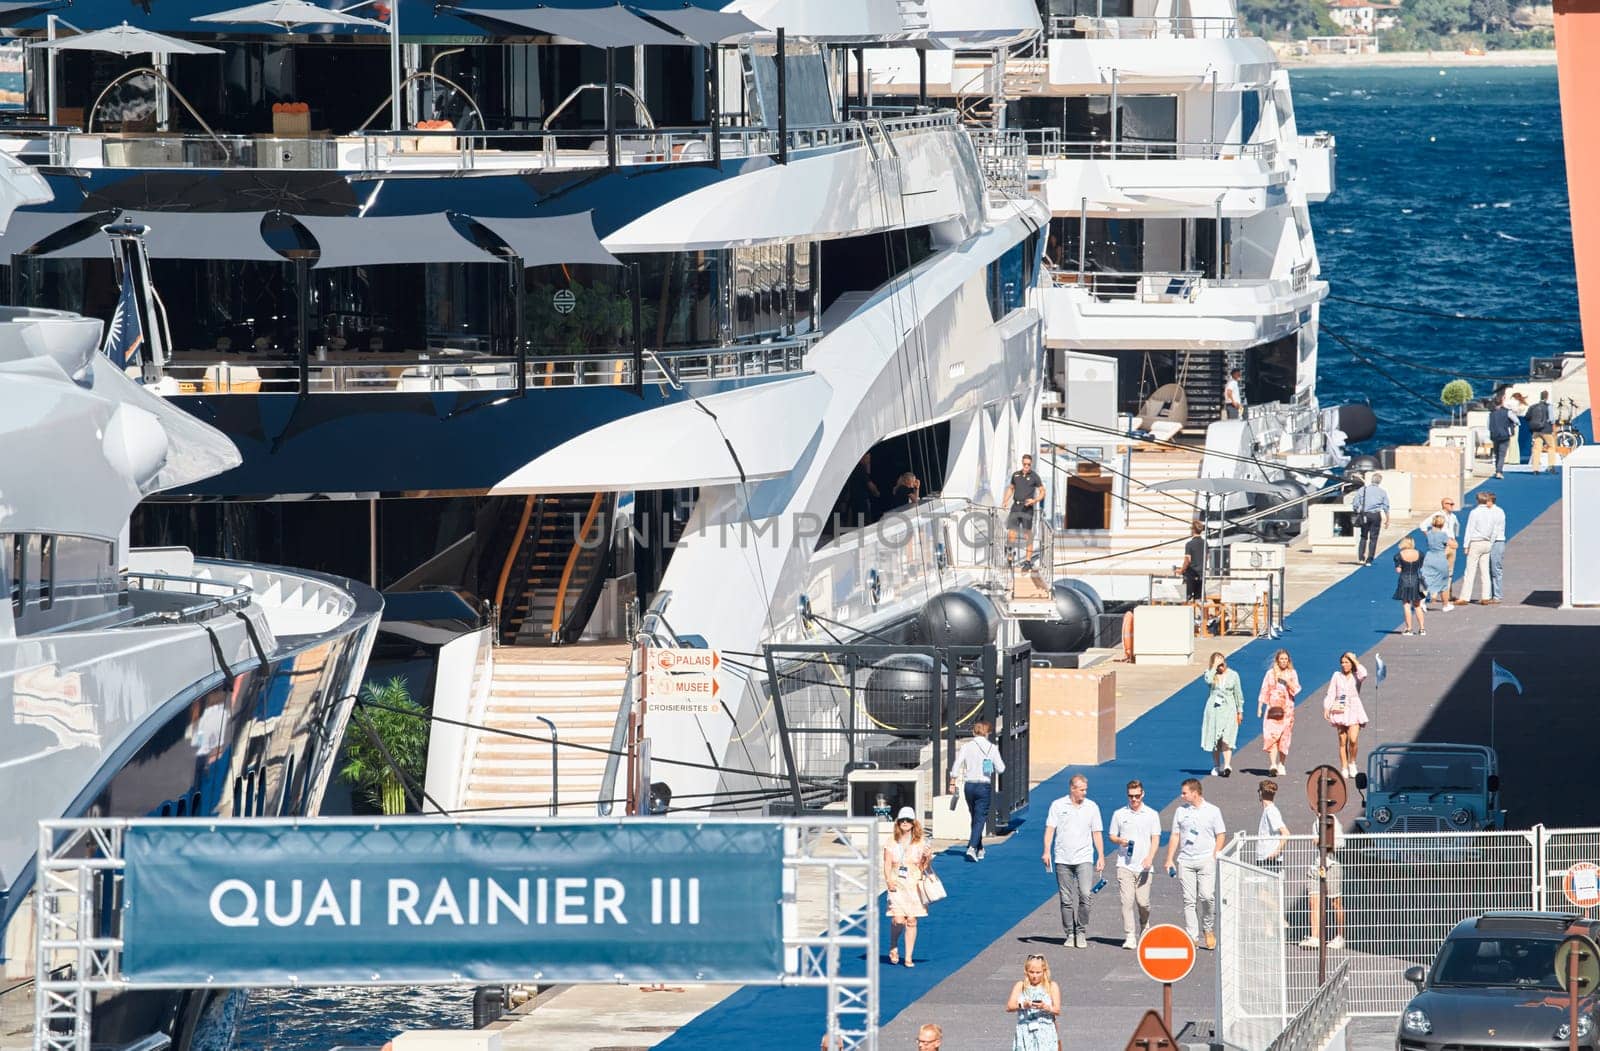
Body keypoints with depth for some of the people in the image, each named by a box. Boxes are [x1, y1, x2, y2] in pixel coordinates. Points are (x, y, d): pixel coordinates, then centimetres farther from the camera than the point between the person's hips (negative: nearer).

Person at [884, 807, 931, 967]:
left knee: (911, 921, -1)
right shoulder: (892, 843, 2)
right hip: (897, 886, -1)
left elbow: (924, 868, 10)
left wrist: (928, 859, -10)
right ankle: (893, 947, 16)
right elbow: (887, 865, 0)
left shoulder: (920, 843, 4)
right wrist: (889, 881, -14)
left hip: (914, 886, 1)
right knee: (898, 920, -13)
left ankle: (908, 957, 6)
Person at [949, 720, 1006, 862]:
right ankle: (972, 848, -21)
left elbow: (956, 766, -8)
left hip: (969, 785, 3)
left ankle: (979, 850, 26)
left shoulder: (966, 746, -1)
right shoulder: (992, 748, -4)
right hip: (984, 786, -3)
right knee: (980, 819, -2)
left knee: (975, 817, 17)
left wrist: (952, 784, -2)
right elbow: (1000, 769, -5)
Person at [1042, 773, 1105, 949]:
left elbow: (1097, 833, 11)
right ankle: (1070, 934, 12)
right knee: (1066, 899, 3)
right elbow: (1050, 829, 1)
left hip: (1084, 858, 0)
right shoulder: (1058, 806, 4)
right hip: (1063, 860, 0)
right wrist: (1047, 851, -11)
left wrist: (1101, 857, 6)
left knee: (1085, 895, -15)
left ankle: (1081, 932, -3)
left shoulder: (1092, 807, 7)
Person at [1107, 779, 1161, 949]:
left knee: (1143, 902, 0)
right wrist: (1120, 841, -10)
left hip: (1143, 866, 0)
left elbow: (1155, 838, 4)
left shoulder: (1152, 814, 7)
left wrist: (1150, 858, -11)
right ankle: (1130, 937, -6)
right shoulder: (1119, 814, 8)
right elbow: (1112, 836, 14)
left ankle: (1144, 927, 28)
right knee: (1127, 901, -8)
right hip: (1124, 865, 0)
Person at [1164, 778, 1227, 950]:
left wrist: (1215, 856, -6)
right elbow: (1175, 836, 13)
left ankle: (1209, 930, 9)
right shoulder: (1180, 811, 11)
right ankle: (1192, 937, -1)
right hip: (1185, 861, 3)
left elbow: (1220, 835, 5)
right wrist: (1169, 859, 7)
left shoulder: (1212, 811, 4)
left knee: (1207, 896, -13)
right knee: (1189, 900, -2)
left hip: (1206, 860, -3)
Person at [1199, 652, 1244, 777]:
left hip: (1228, 710, -2)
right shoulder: (1211, 673, 4)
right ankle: (1216, 766, 15)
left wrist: (1240, 711, 11)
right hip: (1213, 709, 2)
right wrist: (1214, 667, -14)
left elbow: (1238, 693, 11)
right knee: (1214, 740, 5)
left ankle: (1227, 766, -25)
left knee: (1226, 739, -15)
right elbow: (1208, 680, -21)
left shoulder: (1233, 675, 5)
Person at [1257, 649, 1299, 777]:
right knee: (1271, 735, -14)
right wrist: (1260, 707, 4)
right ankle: (1272, 764, -20)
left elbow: (1296, 690, 0)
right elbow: (1264, 691, 9)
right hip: (1272, 708, -1)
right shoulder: (1270, 673, 7)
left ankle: (1281, 765, 13)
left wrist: (1287, 682, -16)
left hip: (1287, 710, 1)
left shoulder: (1292, 673, 8)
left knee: (1284, 737, 2)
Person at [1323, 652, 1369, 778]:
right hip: (1340, 711, 2)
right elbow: (1330, 693, 7)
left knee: (1353, 740, -15)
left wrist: (1355, 660, -9)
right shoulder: (1337, 676, 8)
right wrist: (1326, 708, -4)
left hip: (1354, 710, -2)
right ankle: (1344, 768, 6)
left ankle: (1352, 763, 7)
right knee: (1342, 741, 1)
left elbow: (1363, 674, -20)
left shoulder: (1356, 676, 4)